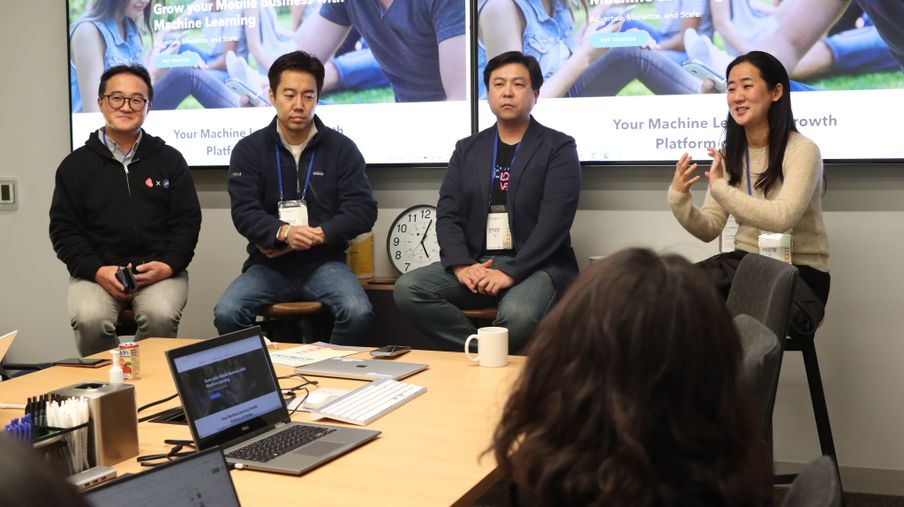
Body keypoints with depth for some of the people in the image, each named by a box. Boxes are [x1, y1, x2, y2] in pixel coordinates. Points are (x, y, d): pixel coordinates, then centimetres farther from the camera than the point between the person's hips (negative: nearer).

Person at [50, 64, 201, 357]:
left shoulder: (170, 160, 11)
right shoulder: (75, 165, 11)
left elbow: (188, 221, 9)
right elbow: (64, 229, 7)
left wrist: (168, 265, -9)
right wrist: (97, 271, -10)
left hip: (160, 270, 0)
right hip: (96, 272, 0)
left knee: (160, 316, -31)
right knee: (90, 320, -30)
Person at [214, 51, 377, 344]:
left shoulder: (341, 148, 5)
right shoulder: (249, 150, 6)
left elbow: (363, 210, -2)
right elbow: (244, 212, -5)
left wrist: (317, 235, -13)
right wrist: (283, 233, -25)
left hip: (324, 262, 0)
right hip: (269, 263, 1)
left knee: (358, 313, -29)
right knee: (226, 314, -26)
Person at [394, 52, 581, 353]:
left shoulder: (558, 148, 2)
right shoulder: (467, 149, 15)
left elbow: (553, 221, -10)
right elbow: (448, 215, 6)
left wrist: (510, 272, -20)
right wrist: (462, 265, -13)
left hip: (533, 265, -4)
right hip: (475, 263, 4)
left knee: (518, 314, -37)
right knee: (407, 288, -21)